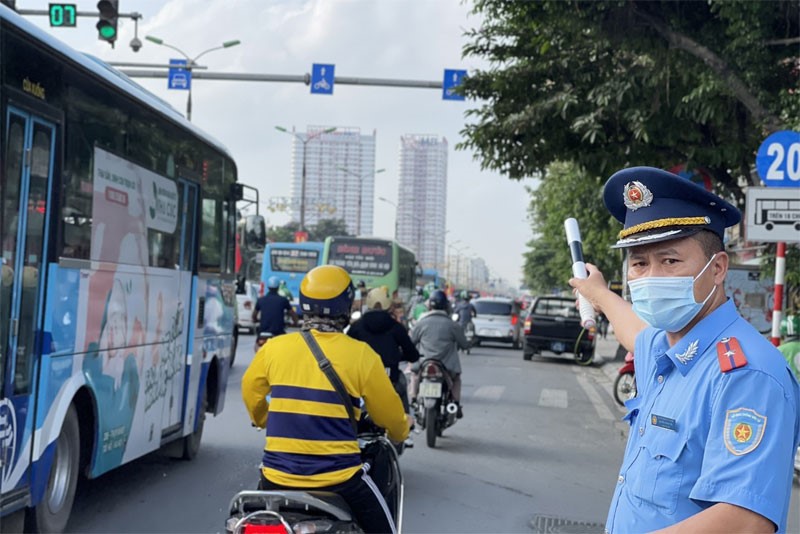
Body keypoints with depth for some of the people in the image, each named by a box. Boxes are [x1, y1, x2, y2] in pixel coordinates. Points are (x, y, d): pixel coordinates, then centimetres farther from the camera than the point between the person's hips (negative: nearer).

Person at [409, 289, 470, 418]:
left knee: (415, 375, 33)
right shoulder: (452, 325, -4)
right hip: (448, 368, 0)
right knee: (456, 378, 32)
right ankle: (457, 406, 20)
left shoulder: (421, 323, -3)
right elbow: (465, 345, 4)